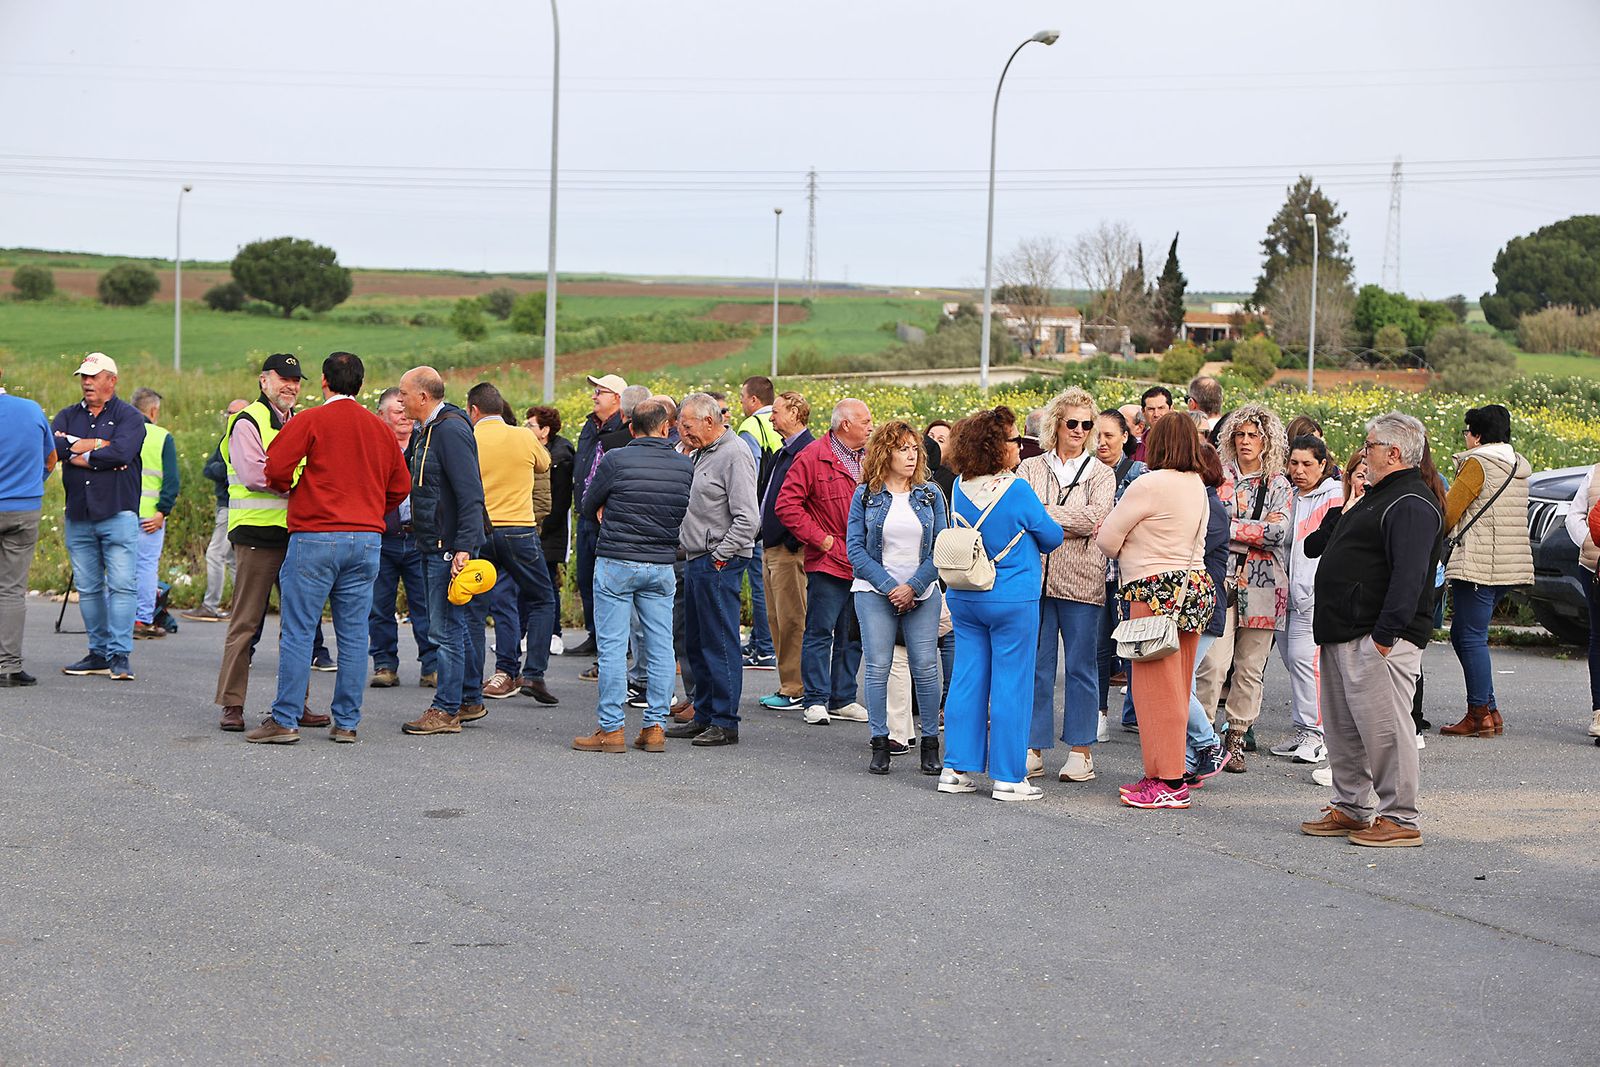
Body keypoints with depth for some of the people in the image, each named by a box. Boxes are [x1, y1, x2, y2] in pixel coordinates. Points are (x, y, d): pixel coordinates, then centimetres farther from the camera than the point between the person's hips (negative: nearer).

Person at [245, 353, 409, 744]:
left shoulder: (310, 421, -4)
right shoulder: (380, 428, 12)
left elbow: (275, 468, -11)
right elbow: (400, 486, 17)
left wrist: (289, 491, 9)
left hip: (315, 537, -5)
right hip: (367, 538, 5)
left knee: (297, 631, -1)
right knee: (353, 634, 6)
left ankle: (285, 720, -2)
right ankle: (347, 723, 8)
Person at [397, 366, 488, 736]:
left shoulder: (451, 431, -17)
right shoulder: (424, 431, 14)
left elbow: (471, 494, -22)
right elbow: (405, 476, 26)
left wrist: (463, 548, -25)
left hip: (449, 548, -10)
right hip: (432, 546, 10)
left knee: (445, 628, -5)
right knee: (453, 626, 15)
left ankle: (446, 711, 0)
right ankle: (468, 702, 23)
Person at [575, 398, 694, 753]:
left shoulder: (616, 460, -9)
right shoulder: (685, 466, 1)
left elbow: (588, 507, 3)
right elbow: (688, 515, 11)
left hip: (616, 563, -3)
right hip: (662, 566, 3)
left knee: (613, 647, 0)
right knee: (660, 647, 8)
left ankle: (611, 728, 0)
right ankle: (655, 727, 9)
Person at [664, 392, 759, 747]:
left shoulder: (734, 455, -13)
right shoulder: (702, 454, 17)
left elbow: (747, 518, -19)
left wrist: (719, 556, -16)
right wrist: (686, 548, 14)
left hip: (719, 564, -10)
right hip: (695, 559, 10)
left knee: (720, 643, -6)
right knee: (697, 643, 13)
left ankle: (725, 723, -1)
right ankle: (703, 715, 21)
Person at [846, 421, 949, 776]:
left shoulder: (930, 494, 7)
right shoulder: (865, 495, 4)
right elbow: (855, 548, -1)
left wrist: (913, 586, -10)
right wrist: (889, 586, -10)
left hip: (922, 594, 1)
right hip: (875, 593, -1)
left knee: (926, 668, -3)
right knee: (878, 667, -4)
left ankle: (930, 745, 5)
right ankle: (880, 745, 2)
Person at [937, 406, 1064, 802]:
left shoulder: (961, 487, 1)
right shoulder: (1017, 491, -17)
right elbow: (1052, 537, -4)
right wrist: (1035, 525, 18)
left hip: (964, 598, 6)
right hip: (1013, 599, -6)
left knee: (967, 679, 11)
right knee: (1011, 685, 1)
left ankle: (957, 769, 14)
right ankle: (1008, 777, 5)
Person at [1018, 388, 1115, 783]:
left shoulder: (1101, 475, 8)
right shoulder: (1030, 469, 11)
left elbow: (1094, 517, -9)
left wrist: (1042, 515, -8)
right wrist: (1069, 523, -13)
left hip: (1081, 582, -1)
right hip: (1035, 577, 1)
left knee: (1081, 666, 4)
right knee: (1036, 665, 4)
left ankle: (1081, 750, 10)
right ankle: (1034, 749, 11)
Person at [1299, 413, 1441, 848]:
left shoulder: (1411, 505, -14)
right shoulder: (1376, 497, 20)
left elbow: (1409, 576, -23)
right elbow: (1317, 548, 31)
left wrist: (1384, 635, -26)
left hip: (1377, 639, -11)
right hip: (1342, 634, 11)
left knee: (1383, 729, -8)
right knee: (1343, 729, 14)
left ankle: (1400, 820, -2)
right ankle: (1350, 809, 23)